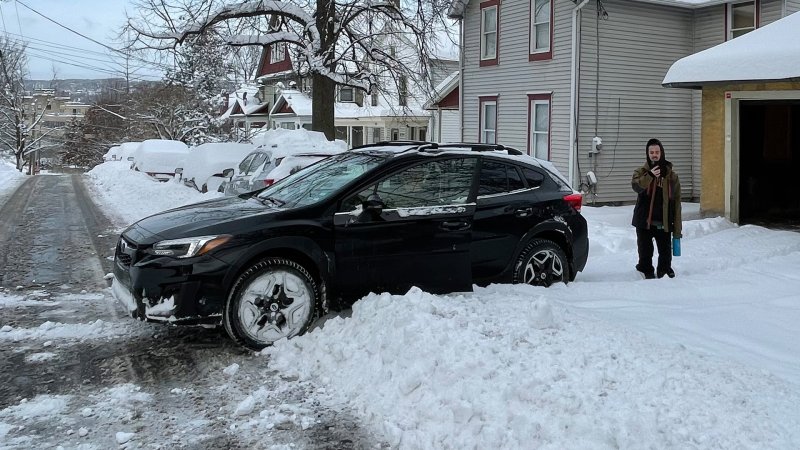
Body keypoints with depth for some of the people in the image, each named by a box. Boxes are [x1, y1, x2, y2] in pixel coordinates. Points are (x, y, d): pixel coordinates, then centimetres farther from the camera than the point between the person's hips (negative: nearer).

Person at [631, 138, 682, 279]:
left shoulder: (671, 176, 5)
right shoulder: (641, 172, 3)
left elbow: (676, 203, 4)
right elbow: (636, 186, -20)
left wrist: (677, 229, 0)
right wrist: (650, 176, -37)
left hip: (664, 223, 1)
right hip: (644, 221, -1)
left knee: (666, 252, 7)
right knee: (645, 253, 6)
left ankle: (664, 273, 25)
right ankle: (647, 274, 19)